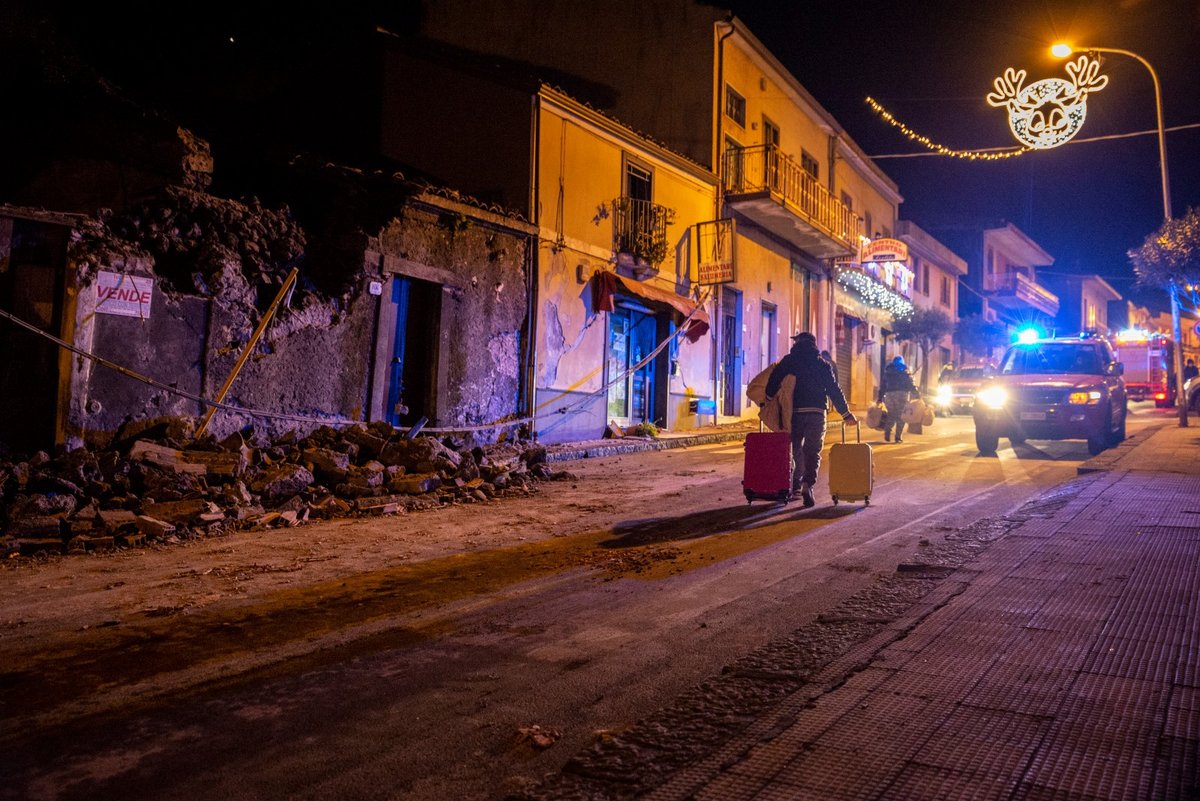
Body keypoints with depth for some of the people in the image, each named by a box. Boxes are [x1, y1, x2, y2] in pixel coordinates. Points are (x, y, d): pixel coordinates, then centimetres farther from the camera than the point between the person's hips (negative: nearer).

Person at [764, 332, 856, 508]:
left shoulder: (788, 361, 7)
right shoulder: (823, 365, 8)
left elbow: (772, 383, -6)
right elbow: (834, 391, 5)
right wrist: (846, 414, 9)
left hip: (794, 412, 1)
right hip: (817, 413, 0)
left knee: (796, 449, 18)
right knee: (813, 452, 1)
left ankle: (796, 484, 23)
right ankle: (807, 484, -18)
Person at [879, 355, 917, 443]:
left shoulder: (887, 372, 18)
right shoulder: (904, 371, 9)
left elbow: (882, 386, 15)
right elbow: (911, 384, 1)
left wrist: (880, 398, 16)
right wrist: (916, 395, 0)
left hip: (889, 394, 3)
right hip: (901, 394, -3)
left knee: (891, 415, 11)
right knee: (900, 416, 2)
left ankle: (887, 433, -10)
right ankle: (898, 437, -4)